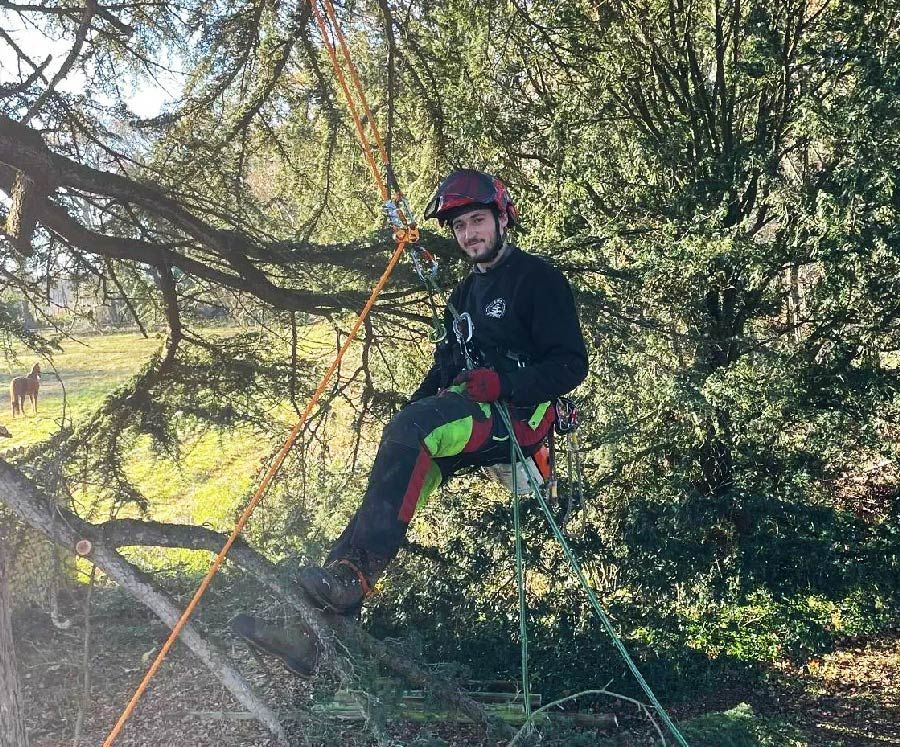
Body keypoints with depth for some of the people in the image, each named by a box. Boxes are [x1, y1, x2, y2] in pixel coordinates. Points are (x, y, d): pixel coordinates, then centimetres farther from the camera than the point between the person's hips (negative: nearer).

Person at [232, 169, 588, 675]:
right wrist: (415, 404, 6)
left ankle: (353, 577, -36)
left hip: (518, 415, -7)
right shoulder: (465, 294, 25)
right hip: (466, 416, 7)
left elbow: (571, 365, -10)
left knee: (409, 430, -32)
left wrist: (503, 382, -23)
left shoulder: (538, 278, -1)